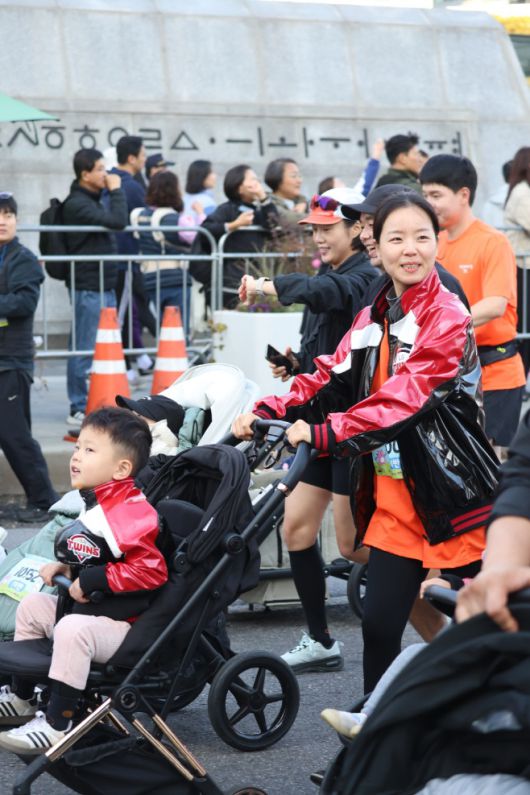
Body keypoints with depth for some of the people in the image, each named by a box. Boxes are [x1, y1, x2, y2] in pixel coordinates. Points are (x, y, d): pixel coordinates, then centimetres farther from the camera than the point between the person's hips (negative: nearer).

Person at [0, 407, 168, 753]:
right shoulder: (97, 504, 9)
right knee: (31, 605, 21)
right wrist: (66, 567, 10)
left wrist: (93, 579, -28)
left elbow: (150, 569, -32)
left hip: (117, 624, -11)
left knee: (72, 630, -36)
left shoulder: (130, 512, -23)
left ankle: (57, 725, -29)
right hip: (82, 607, 12)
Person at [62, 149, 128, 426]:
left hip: (104, 284, 10)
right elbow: (118, 221, -24)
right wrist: (116, 190, -15)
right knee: (85, 349, -4)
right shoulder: (77, 204, -17)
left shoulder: (94, 200, 15)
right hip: (88, 287, -10)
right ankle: (79, 410, 2)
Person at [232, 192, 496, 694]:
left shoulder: (447, 316, -14)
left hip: (452, 497, -6)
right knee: (379, 622, 2)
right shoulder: (372, 319, 11)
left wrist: (326, 431, -35)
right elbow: (333, 380, 7)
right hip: (392, 499, 6)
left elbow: (409, 394, -26)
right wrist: (269, 413, -10)